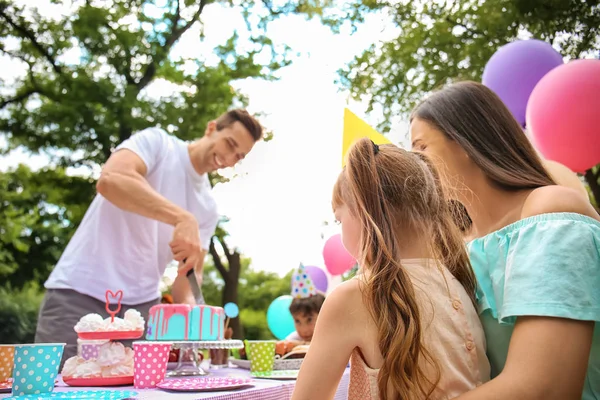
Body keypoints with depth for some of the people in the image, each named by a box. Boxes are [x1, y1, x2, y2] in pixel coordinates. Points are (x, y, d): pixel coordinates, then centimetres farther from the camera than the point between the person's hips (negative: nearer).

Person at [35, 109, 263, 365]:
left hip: (141, 305, 5)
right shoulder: (156, 142, -4)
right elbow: (109, 180, -25)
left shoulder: (208, 208, 11)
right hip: (80, 293, -5)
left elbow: (191, 271, 12)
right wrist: (183, 218, -34)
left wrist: (188, 305, -11)